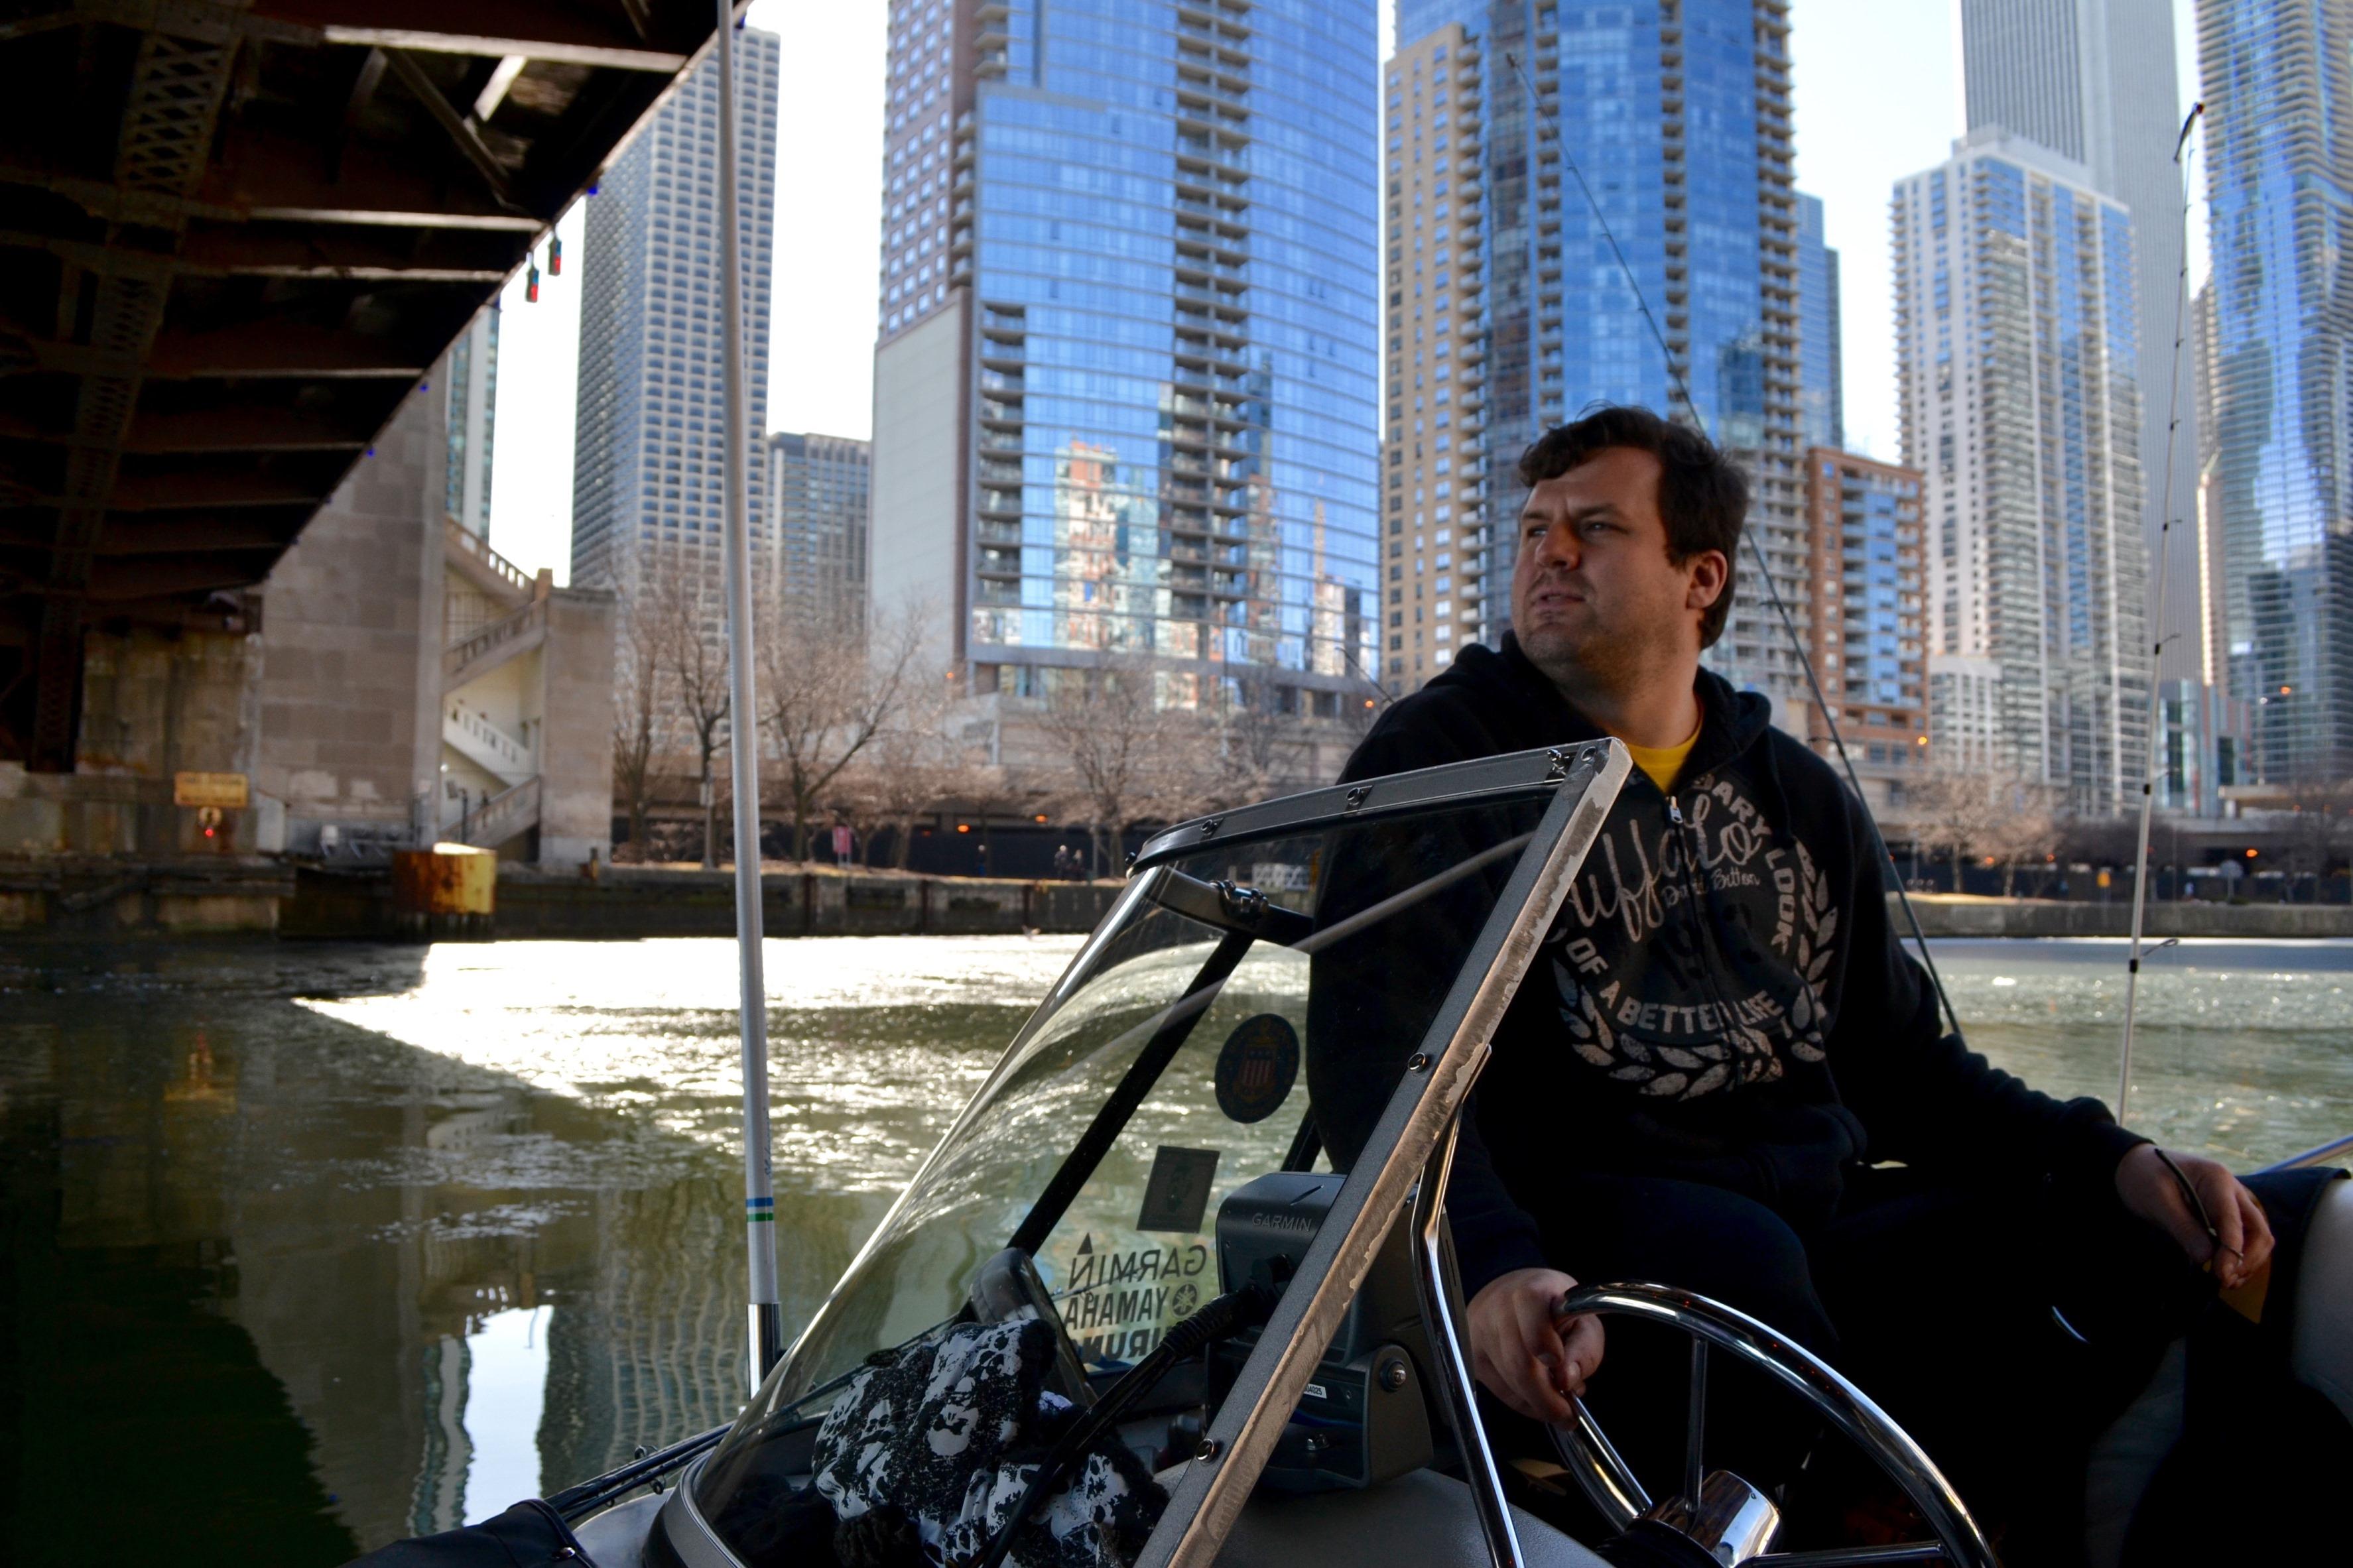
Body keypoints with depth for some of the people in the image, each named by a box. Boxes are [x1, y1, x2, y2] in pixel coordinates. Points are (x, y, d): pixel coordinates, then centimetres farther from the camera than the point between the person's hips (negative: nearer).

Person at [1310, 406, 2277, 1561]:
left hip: (1824, 1218, 5)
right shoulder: (1440, 755, 1)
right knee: (1738, 1254, -36)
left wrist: (2115, 1161, 3)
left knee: (2177, 1241, -14)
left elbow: (1899, 1058, 22)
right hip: (1592, 1222, -5)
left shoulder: (1800, 795, 19)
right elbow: (1370, 1046, -11)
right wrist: (1492, 1259, -31)